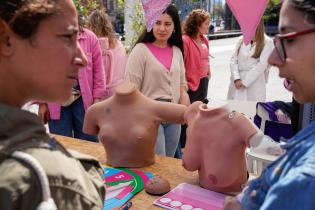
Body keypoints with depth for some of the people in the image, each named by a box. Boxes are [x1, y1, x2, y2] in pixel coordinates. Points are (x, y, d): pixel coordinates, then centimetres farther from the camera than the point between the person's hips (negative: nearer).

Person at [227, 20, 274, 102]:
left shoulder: (267, 42, -2)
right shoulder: (242, 39, 10)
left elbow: (262, 65, -10)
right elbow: (233, 60, 4)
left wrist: (245, 82, -12)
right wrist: (236, 78, -10)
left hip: (254, 85, -3)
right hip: (237, 83, 4)